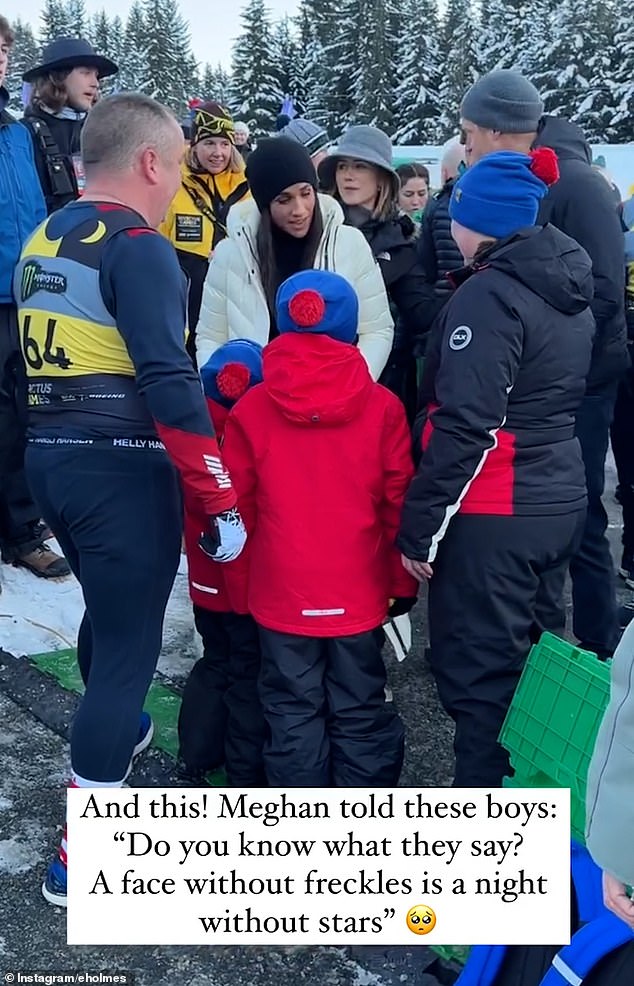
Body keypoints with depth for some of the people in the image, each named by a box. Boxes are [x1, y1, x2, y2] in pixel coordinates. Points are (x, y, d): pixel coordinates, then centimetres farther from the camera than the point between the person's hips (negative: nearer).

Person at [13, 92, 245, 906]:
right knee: (129, 643, 1)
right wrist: (220, 501, -19)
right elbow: (170, 386, -22)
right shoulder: (138, 247, -14)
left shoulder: (41, 241, 13)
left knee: (107, 611, 28)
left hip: (49, 458, 9)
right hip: (121, 469, -9)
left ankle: (111, 733, 52)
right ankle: (82, 855, 10)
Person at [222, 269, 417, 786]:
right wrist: (403, 582, 8)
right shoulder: (382, 406, -6)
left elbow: (238, 507, 1)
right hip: (359, 593, 0)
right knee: (360, 711, 13)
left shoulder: (249, 409, -5)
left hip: (282, 593, 0)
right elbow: (399, 502, -3)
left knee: (293, 711, 12)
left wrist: (241, 585, 14)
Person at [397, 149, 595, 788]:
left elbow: (466, 427, -22)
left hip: (493, 518, -9)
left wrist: (419, 526, -17)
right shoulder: (569, 291, 12)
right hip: (559, 503, 9)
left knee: (480, 674, 1)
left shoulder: (489, 294, -16)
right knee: (535, 661, 19)